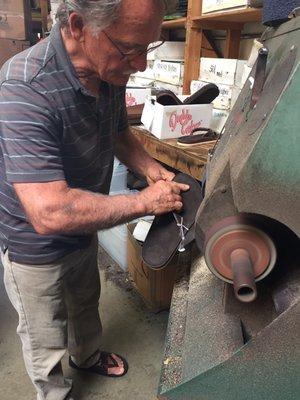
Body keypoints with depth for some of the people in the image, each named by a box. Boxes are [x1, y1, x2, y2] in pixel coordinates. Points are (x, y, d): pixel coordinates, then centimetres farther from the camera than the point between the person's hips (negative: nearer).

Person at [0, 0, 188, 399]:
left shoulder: (111, 71, -11)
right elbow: (50, 212, -41)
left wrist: (150, 168, -10)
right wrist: (145, 202, -30)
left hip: (84, 233, 7)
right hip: (36, 249, -6)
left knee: (85, 304, 31)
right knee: (46, 340, 19)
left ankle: (88, 356, 62)